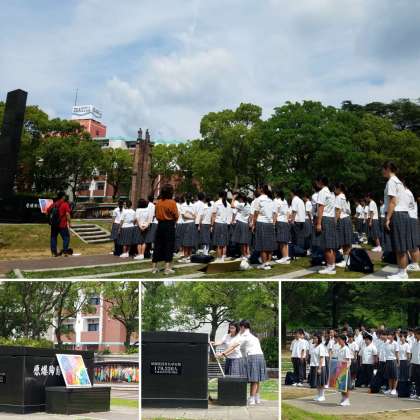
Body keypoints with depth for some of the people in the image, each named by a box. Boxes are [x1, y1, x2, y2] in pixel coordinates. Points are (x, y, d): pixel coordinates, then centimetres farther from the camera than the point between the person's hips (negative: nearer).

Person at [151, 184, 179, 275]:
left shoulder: (158, 202, 0)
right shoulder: (172, 202, -12)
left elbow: (156, 214, 6)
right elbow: (176, 216, -8)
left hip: (160, 225, 4)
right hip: (169, 225, -4)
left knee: (158, 245, 11)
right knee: (169, 246, 3)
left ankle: (154, 267, 16)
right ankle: (167, 268, 2)